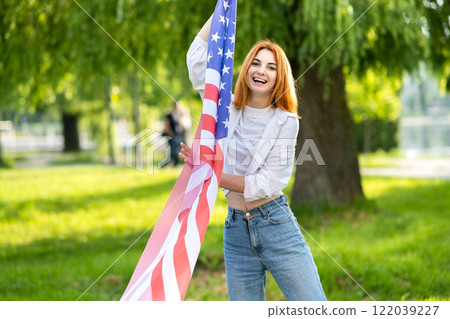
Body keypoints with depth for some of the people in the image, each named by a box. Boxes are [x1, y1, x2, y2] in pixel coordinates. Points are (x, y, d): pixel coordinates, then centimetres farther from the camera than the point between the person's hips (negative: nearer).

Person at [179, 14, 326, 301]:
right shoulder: (227, 110, 7)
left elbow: (270, 183, -10)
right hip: (236, 229, 3)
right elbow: (197, 58, 1)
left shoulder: (285, 121, -3)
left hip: (276, 223, -3)